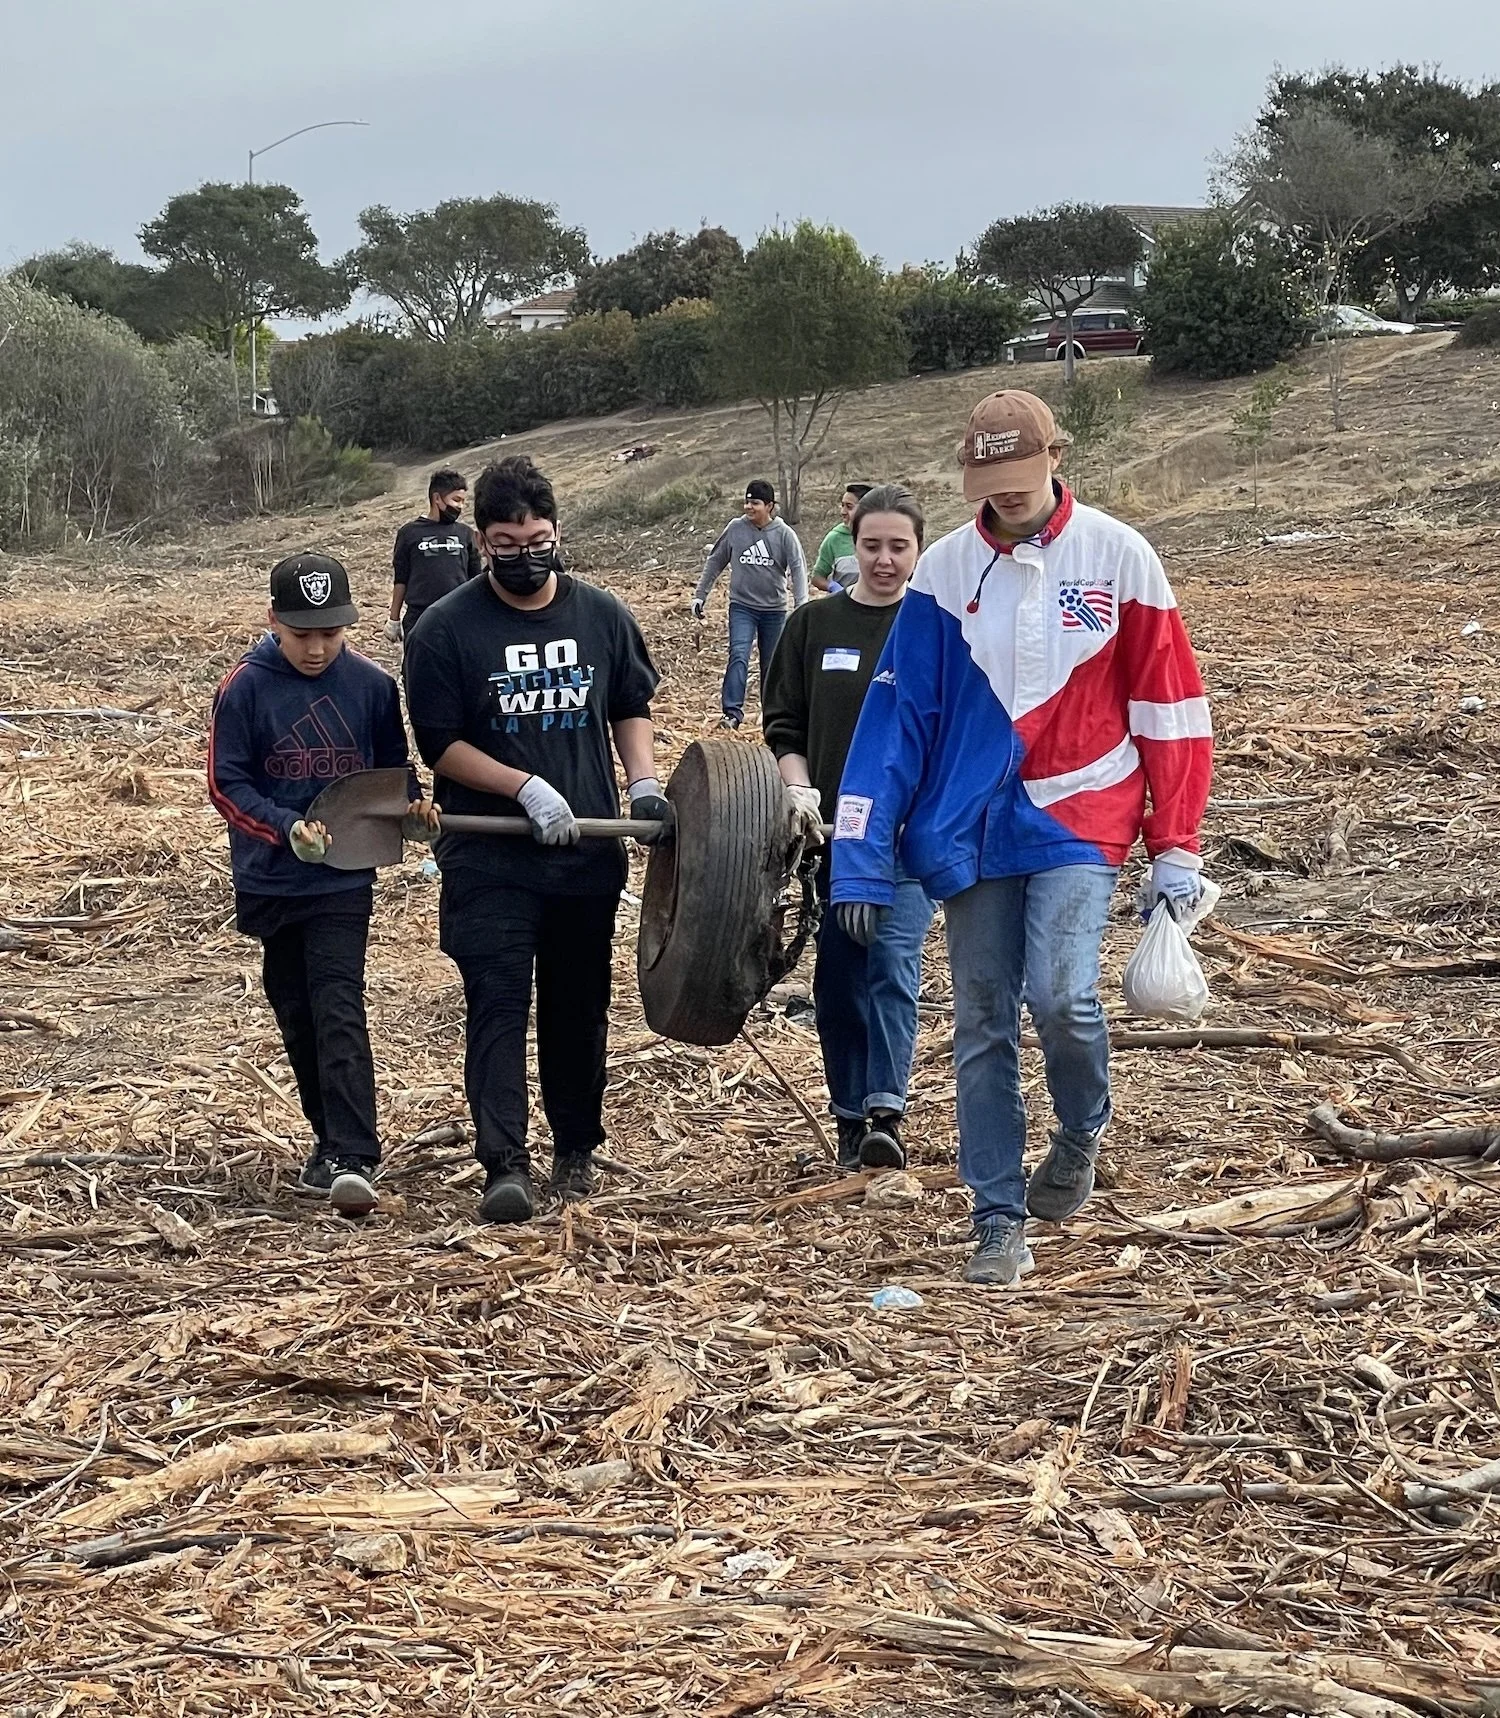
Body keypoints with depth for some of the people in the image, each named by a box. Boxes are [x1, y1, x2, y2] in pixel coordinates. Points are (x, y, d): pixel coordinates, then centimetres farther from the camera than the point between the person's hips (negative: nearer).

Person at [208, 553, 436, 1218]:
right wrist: (286, 828, -23)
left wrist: (411, 811, -12)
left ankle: (350, 1158, -15)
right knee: (295, 1012, 11)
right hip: (270, 880, 2)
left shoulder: (372, 685, -3)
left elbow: (393, 769, 9)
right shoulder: (244, 688, -7)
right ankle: (333, 1140, 25)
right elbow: (226, 785, -7)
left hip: (345, 878, -2)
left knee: (338, 1011, -11)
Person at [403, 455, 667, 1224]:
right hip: (488, 857, -3)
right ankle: (504, 1166, -13)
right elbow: (440, 744, -7)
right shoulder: (446, 629, -7)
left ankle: (576, 1152, 27)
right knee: (498, 1005, -11)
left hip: (588, 851, 4)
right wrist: (526, 788, -18)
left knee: (578, 1006, 13)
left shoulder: (603, 616, 5)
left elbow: (631, 706, 18)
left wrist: (642, 781, 1)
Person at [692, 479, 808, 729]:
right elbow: (715, 562, 8)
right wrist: (700, 595, 8)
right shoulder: (735, 529, -1)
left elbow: (798, 568, -12)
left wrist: (801, 605, -24)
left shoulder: (784, 534, -6)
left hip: (774, 610, 0)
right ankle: (733, 712, -21)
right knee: (739, 656, -17)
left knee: (772, 665, 8)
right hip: (742, 607, 0)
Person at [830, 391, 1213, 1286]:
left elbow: (1169, 706, -1)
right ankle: (999, 1220, 16)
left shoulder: (1118, 556, -4)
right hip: (971, 833, 2)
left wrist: (1175, 849, -3)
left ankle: (1082, 1131, 13)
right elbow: (896, 713, 0)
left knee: (1061, 994, -19)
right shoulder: (945, 569, 1)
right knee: (983, 1029, 4)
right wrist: (864, 861, -5)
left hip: (1079, 821, -2)